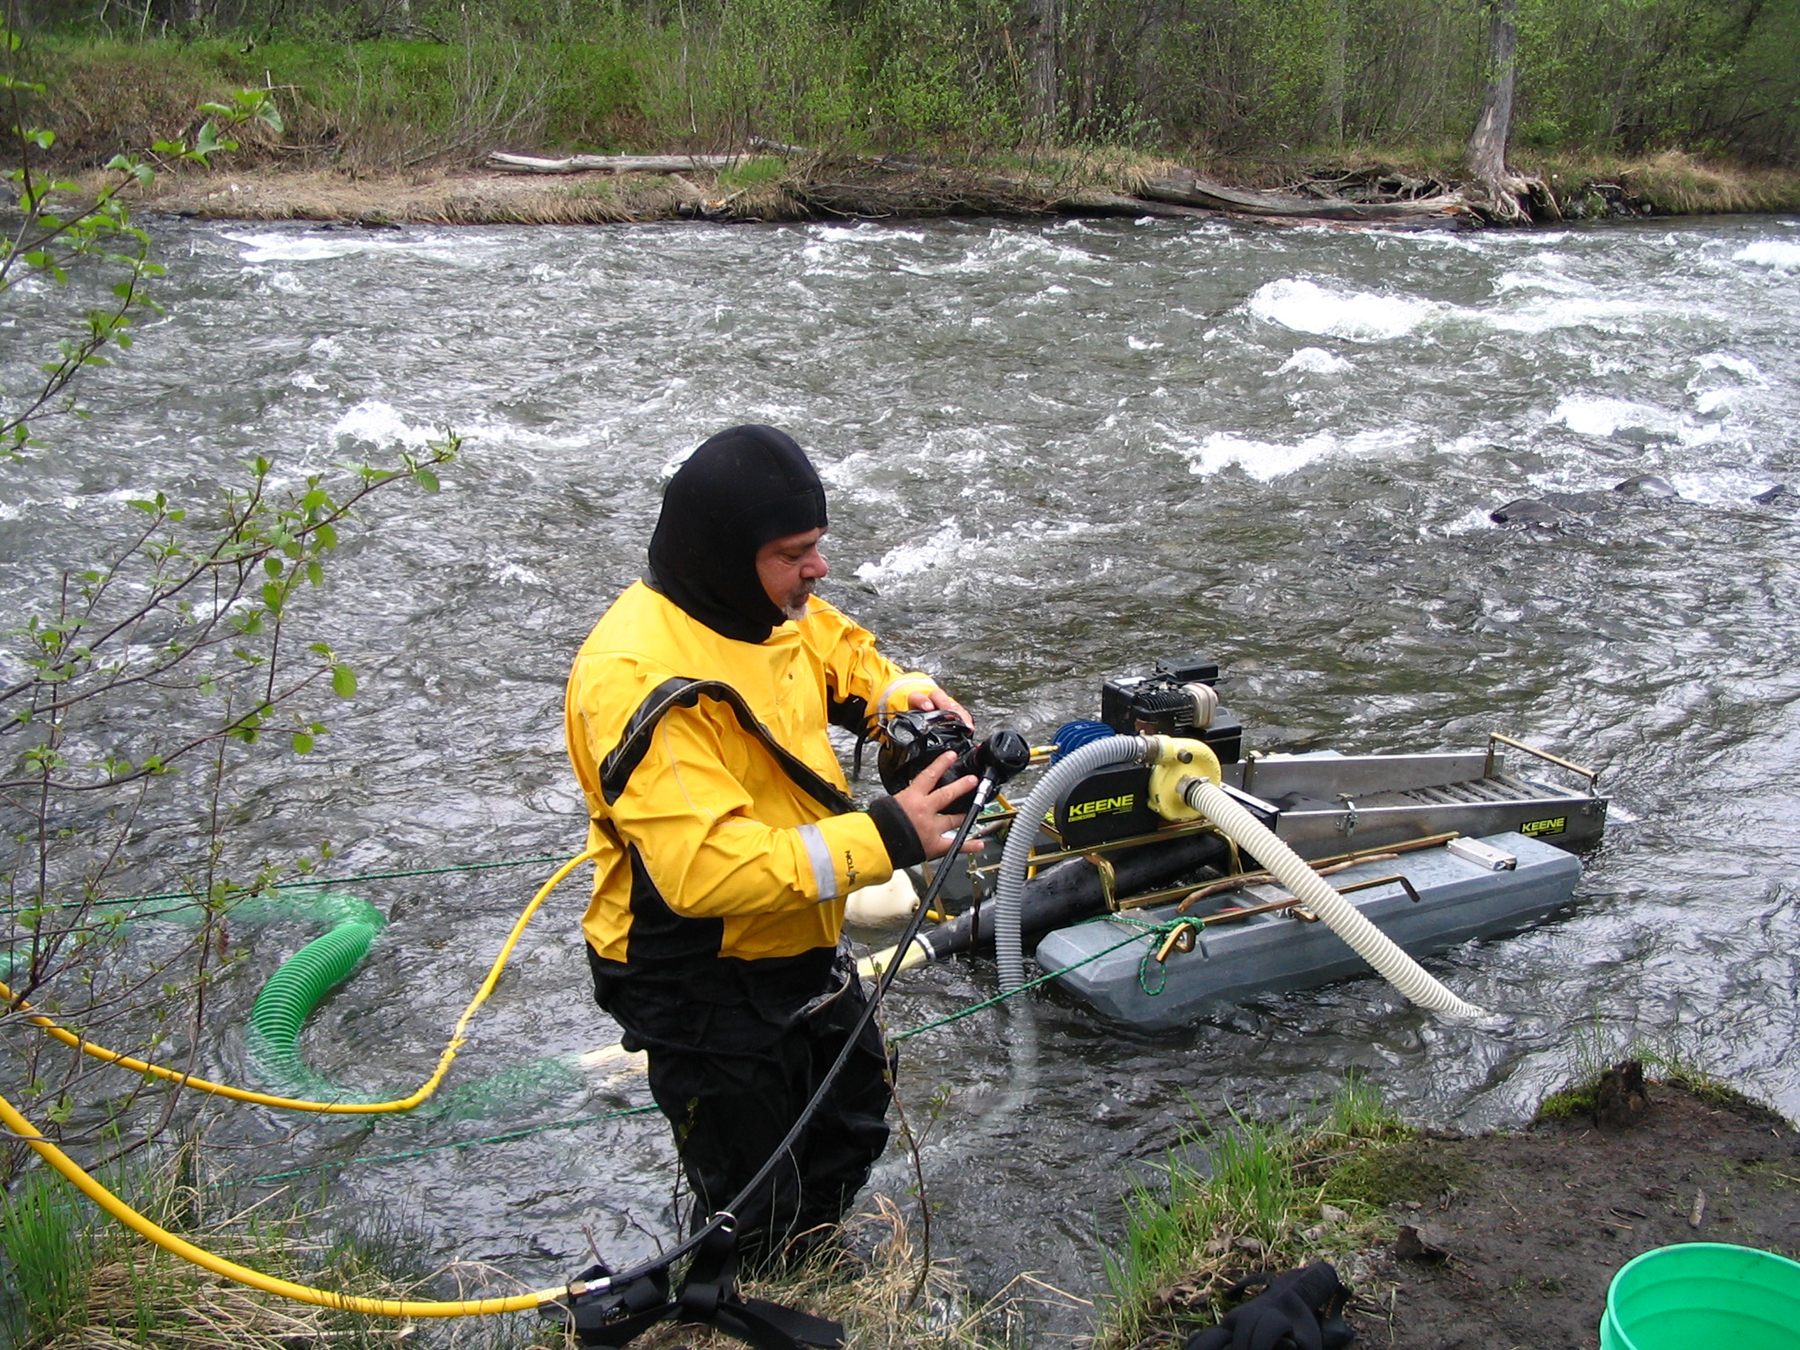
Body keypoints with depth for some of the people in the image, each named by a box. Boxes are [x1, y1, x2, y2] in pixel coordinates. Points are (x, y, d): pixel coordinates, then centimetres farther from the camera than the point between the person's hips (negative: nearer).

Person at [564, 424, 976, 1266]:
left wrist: (898, 694, -7)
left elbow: (840, 654, 17)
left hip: (802, 953, 9)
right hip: (703, 989, -9)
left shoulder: (768, 608, -5)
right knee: (752, 1212, 7)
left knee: (854, 1122, 30)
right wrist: (884, 836, -38)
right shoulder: (641, 681, -32)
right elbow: (705, 869, -38)